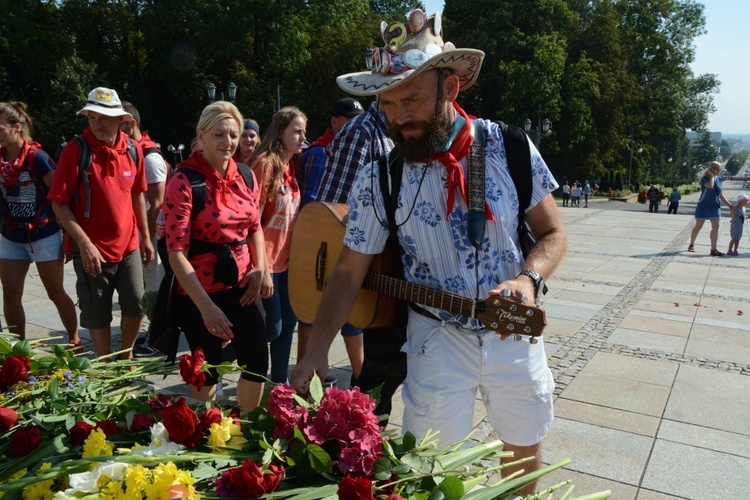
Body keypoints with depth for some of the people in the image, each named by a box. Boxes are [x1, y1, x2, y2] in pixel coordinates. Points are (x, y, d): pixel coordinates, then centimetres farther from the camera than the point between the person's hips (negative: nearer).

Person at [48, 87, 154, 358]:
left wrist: (146, 237, 11)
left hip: (129, 246, 4)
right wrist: (85, 244, -19)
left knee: (136, 307, 9)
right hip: (92, 250, -3)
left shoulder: (132, 149, 0)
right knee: (98, 315, 8)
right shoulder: (75, 150, -12)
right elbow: (59, 204, -12)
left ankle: (126, 358, 34)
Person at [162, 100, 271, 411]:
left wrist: (260, 269, 0)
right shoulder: (183, 182, -15)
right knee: (208, 371, 9)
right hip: (200, 291, -5)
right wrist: (207, 307, -25)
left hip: (241, 285, 5)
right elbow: (177, 252, -20)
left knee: (258, 363, 8)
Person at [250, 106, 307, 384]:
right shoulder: (266, 163, -15)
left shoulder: (292, 165, 9)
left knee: (288, 321, 14)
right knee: (272, 327, -3)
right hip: (267, 260, -8)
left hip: (287, 257, 8)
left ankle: (280, 380, 28)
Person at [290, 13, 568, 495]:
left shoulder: (511, 147, -12)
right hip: (438, 340, -1)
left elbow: (553, 232, -3)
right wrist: (317, 349, -16)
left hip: (516, 331, 2)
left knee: (526, 447, 22)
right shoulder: (377, 179, -13)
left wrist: (529, 278, -23)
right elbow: (349, 273, -7)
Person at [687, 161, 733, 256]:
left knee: (716, 227, -6)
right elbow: (710, 185, -34)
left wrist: (729, 204, 12)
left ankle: (713, 250, -7)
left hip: (715, 206, 5)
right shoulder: (705, 179, -10)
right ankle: (691, 245, 23)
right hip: (704, 206, -5)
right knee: (698, 226, 5)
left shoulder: (718, 180, 9)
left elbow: (720, 194, 16)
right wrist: (712, 176, -18)